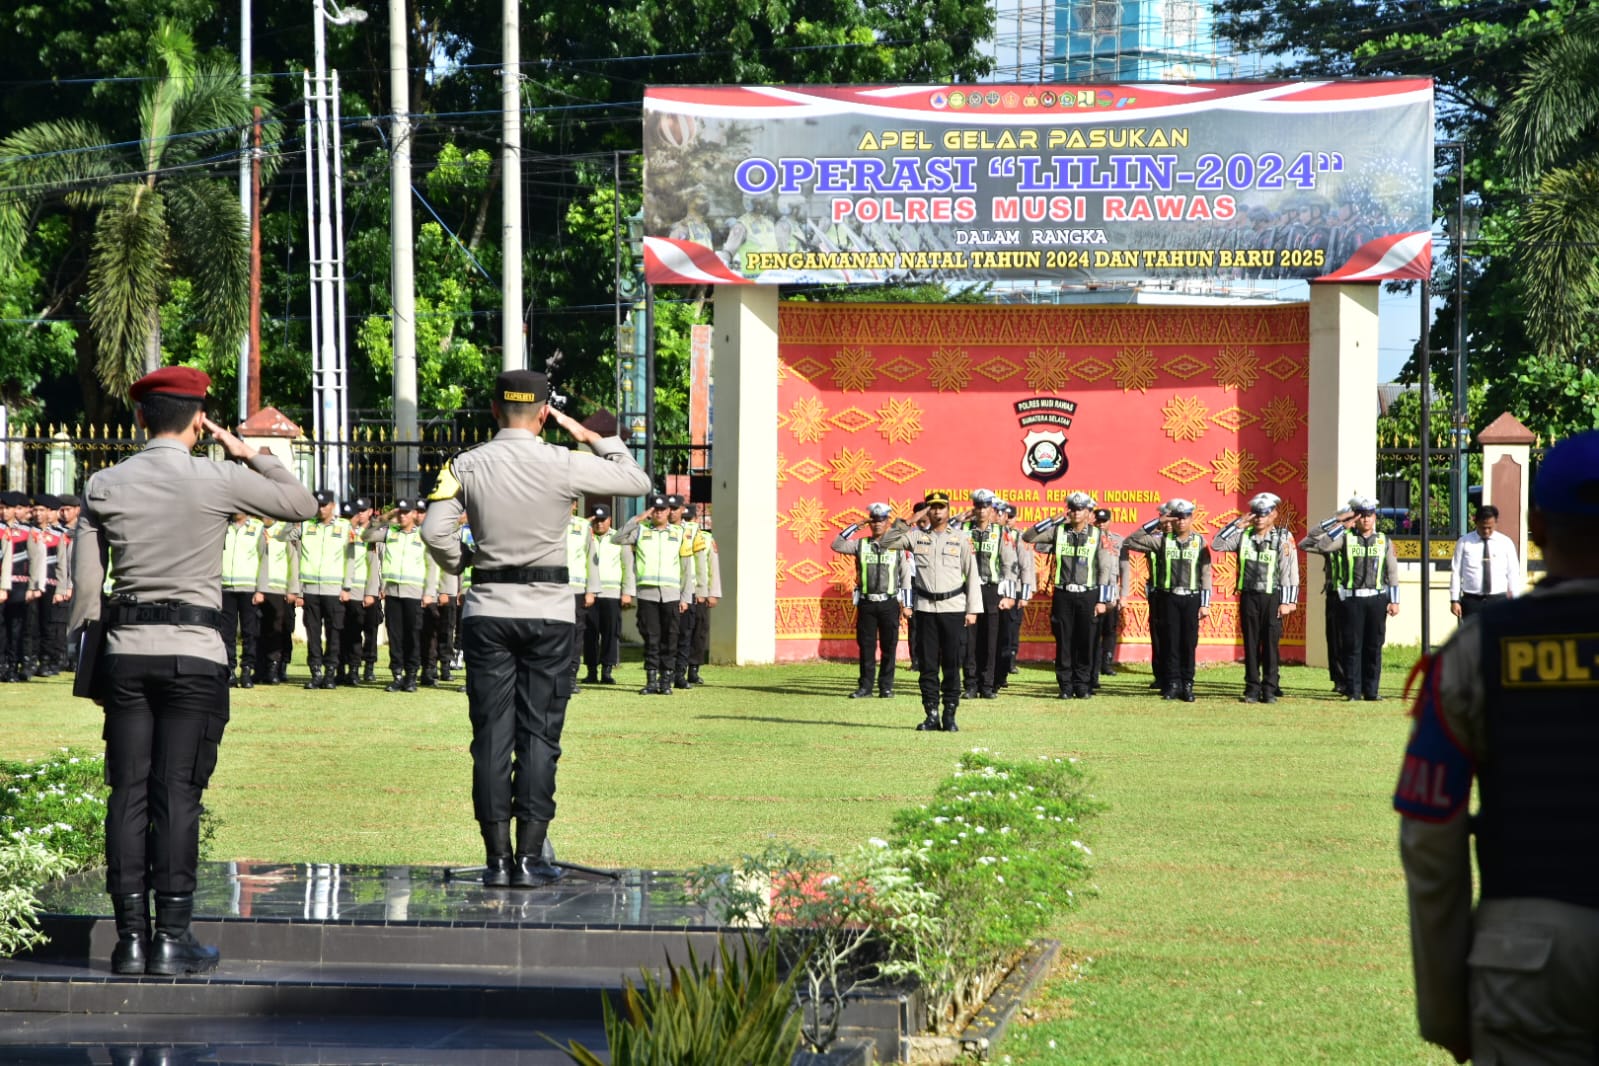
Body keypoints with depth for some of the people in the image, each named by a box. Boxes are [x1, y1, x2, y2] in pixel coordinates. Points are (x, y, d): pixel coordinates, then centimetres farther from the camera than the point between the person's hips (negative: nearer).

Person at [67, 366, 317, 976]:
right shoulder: (217, 480, -6)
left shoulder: (104, 487, 3)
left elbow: (85, 590, 4)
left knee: (127, 792, 5)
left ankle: (130, 938, 5)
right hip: (194, 653, -3)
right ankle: (171, 938, -1)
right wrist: (246, 453, 9)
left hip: (125, 651, 3)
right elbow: (304, 504, 7)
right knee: (178, 793, -1)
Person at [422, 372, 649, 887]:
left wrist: (459, 561, 10)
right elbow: (637, 481, 4)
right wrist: (594, 436, 13)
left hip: (487, 611, 2)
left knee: (492, 733, 5)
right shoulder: (563, 465, -6)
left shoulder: (466, 466, -1)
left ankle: (497, 858, 2)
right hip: (549, 612, -2)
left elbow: (435, 530, -10)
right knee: (539, 733, 2)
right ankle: (530, 859, -1)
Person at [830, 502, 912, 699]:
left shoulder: (897, 547, 5)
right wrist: (856, 526, -4)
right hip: (866, 603, 1)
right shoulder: (861, 545, 7)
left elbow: (905, 576, 6)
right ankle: (865, 686, 8)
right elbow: (837, 545, -3)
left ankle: (886, 687, 8)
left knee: (889, 647, 1)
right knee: (866, 647, 3)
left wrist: (906, 605, 3)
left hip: (889, 603, -1)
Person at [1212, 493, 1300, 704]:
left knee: (1271, 644, 0)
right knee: (1251, 643, 5)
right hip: (1248, 596, 3)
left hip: (1272, 596, -3)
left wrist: (1287, 602, -9)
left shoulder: (1283, 538, -2)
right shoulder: (1244, 535, 7)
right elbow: (1216, 544, 1)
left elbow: (1289, 571, -4)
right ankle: (1252, 689, 11)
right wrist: (1237, 524, -3)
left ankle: (1269, 690, 5)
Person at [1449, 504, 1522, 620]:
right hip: (1472, 600, -1)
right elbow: (1456, 572, 2)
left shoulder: (1506, 543, 3)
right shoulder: (1464, 543, 1)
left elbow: (1513, 574, 4)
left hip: (1498, 600, 1)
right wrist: (1455, 600, -2)